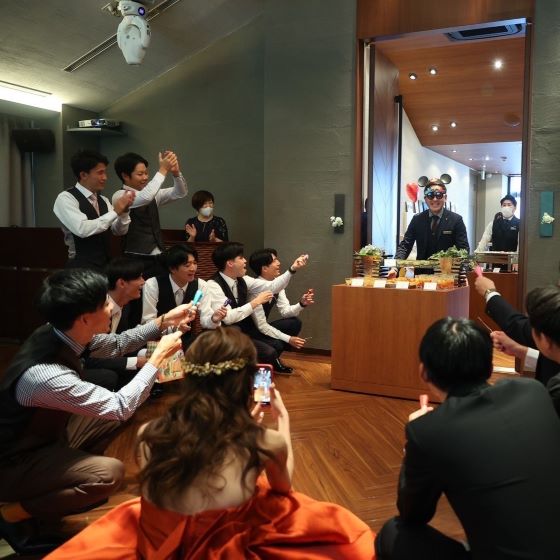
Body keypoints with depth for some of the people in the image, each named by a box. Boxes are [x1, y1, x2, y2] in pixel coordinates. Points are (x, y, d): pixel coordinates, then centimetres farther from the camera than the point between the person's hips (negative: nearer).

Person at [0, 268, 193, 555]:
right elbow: (121, 406, -27)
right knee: (109, 474, -27)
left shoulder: (59, 332, -14)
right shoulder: (46, 375, -38)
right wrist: (158, 357, -20)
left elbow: (114, 345, 6)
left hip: (44, 434, 8)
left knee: (115, 419, 9)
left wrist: (163, 322, -1)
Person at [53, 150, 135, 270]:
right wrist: (115, 212, -19)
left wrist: (124, 211, -9)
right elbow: (82, 229, -23)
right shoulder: (65, 198, -9)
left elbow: (120, 231, 8)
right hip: (82, 267, -6)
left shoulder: (103, 200, 11)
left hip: (107, 265, 6)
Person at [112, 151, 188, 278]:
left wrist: (176, 172, -13)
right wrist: (163, 170, -21)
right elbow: (145, 198, -26)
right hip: (137, 260, -7)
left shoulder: (152, 194, 13)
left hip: (158, 258, 7)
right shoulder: (120, 196, -7)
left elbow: (179, 193, 6)